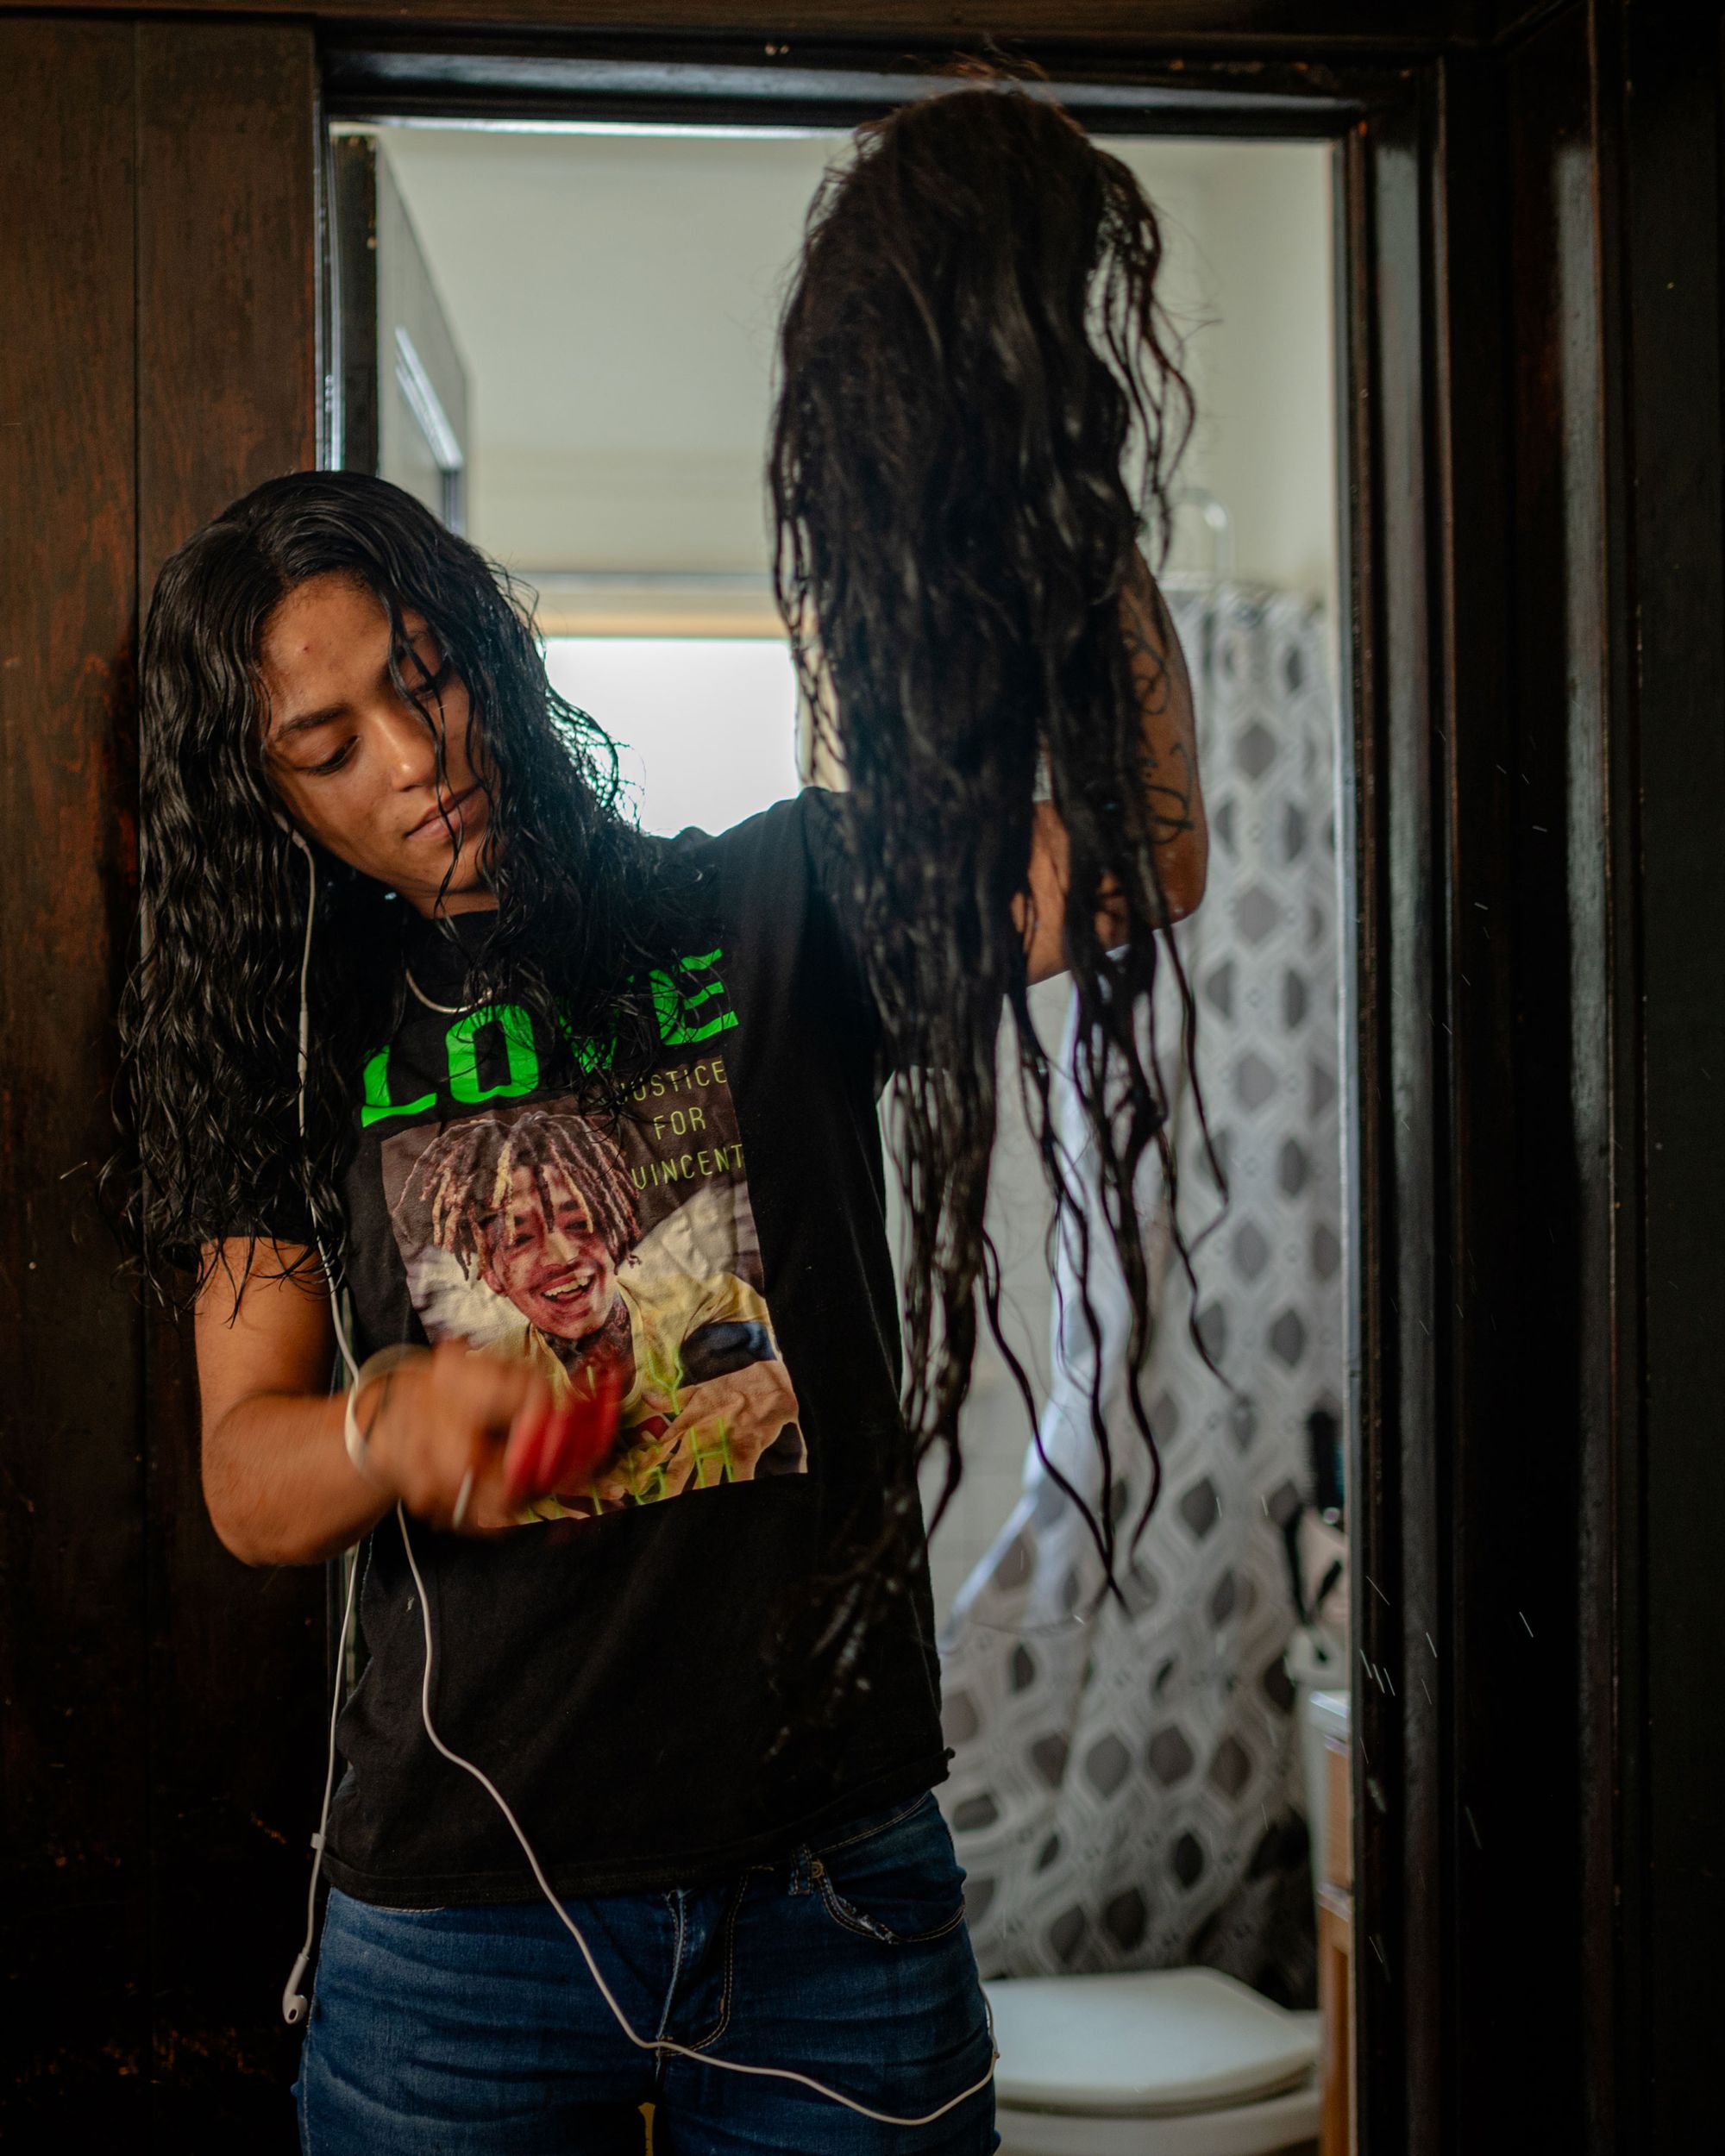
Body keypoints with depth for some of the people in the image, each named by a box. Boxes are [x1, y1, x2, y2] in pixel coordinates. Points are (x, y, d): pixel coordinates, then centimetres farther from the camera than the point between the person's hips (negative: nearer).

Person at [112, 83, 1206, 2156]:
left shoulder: (768, 911, -1)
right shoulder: (300, 1047, 4)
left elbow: (1135, 864, -16)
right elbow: (246, 1477, 2)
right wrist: (395, 1422, -21)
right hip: (455, 1924, 2)